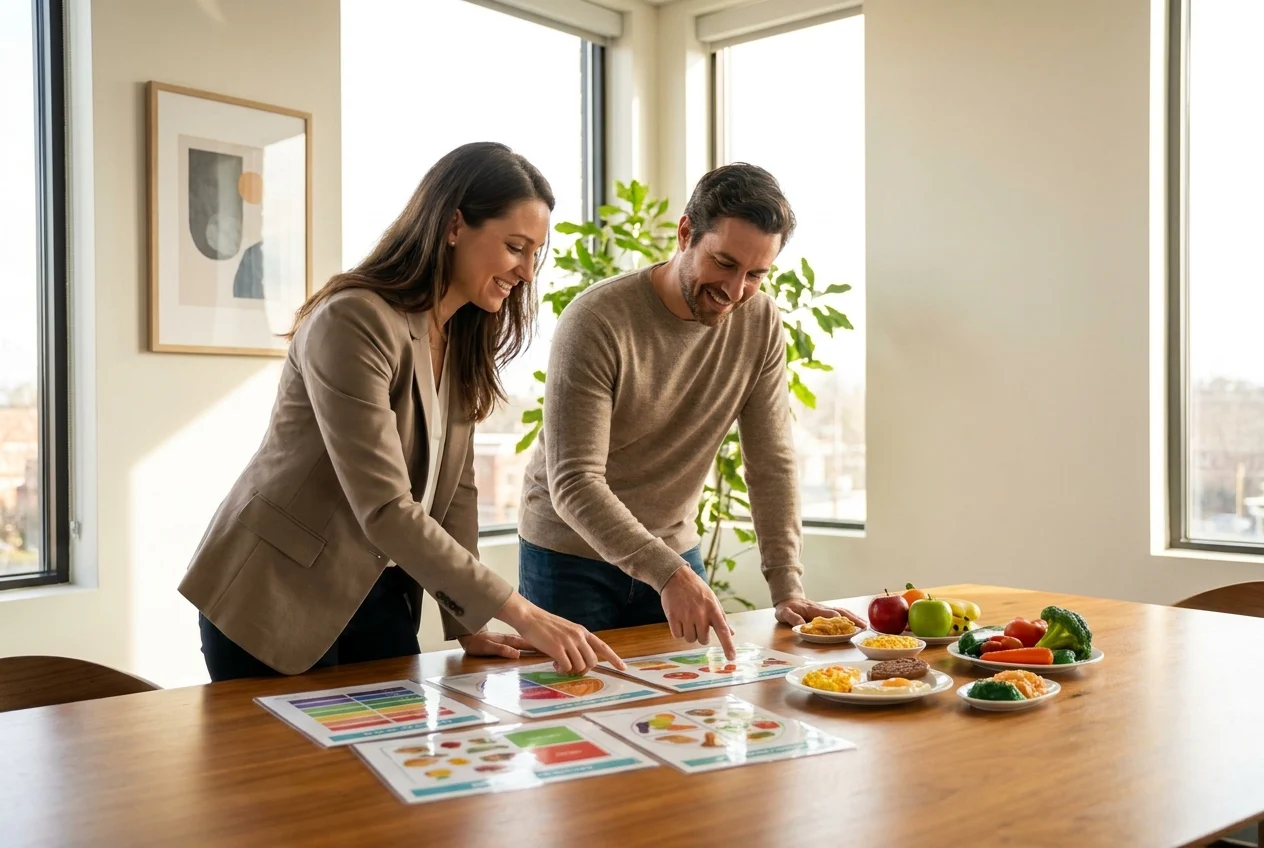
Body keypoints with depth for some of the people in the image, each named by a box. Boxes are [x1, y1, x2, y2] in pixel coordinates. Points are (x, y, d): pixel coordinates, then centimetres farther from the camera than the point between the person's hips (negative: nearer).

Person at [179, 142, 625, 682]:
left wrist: (468, 628, -4)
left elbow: (453, 489, 3)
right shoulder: (353, 322, -24)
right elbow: (385, 511, -29)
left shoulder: (463, 338, 3)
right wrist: (521, 613, -29)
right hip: (275, 602, -7)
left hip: (378, 596, 7)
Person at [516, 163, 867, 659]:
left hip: (673, 552, 4)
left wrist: (787, 589, -14)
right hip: (570, 557, -4)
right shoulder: (596, 320, -24)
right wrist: (669, 574, -39)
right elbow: (573, 483, -29)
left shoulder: (761, 323, -8)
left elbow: (772, 464, -6)